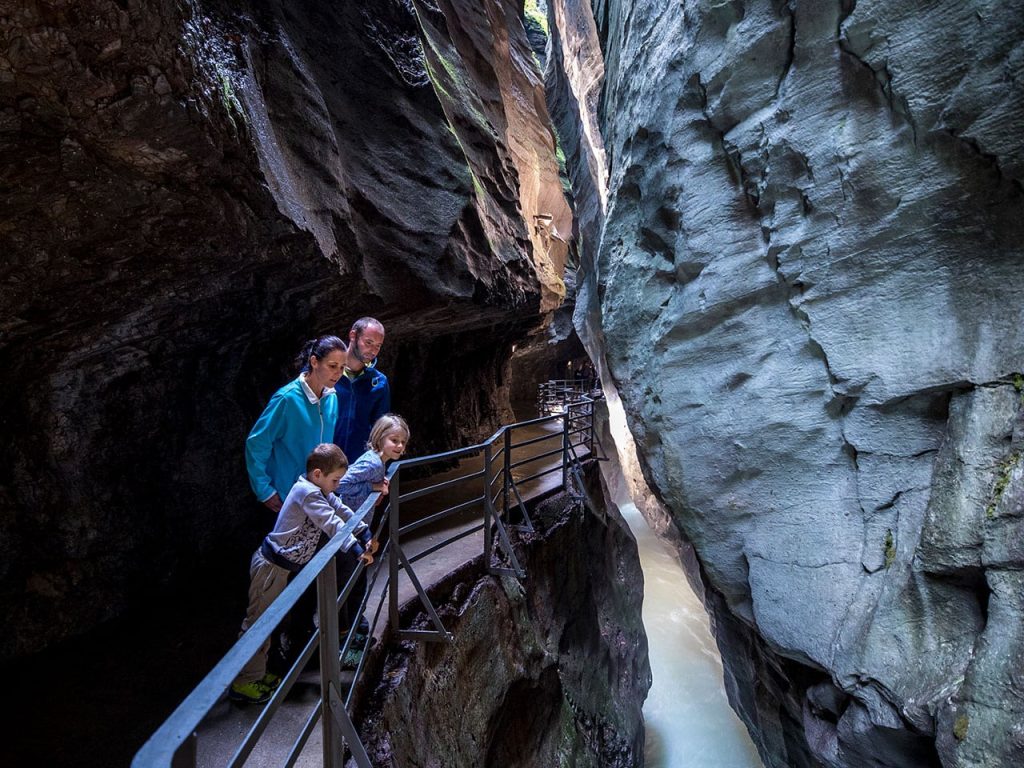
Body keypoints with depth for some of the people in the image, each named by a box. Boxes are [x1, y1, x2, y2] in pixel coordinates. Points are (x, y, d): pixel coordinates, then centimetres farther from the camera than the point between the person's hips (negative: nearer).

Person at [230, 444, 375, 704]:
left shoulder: (319, 490, 5)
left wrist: (365, 534, 1)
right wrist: (356, 550, -32)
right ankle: (244, 683, 14)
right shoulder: (307, 492, -24)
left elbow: (343, 511, 9)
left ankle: (257, 674, 32)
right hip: (271, 566, -10)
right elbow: (332, 524, -30)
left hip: (281, 565, 10)